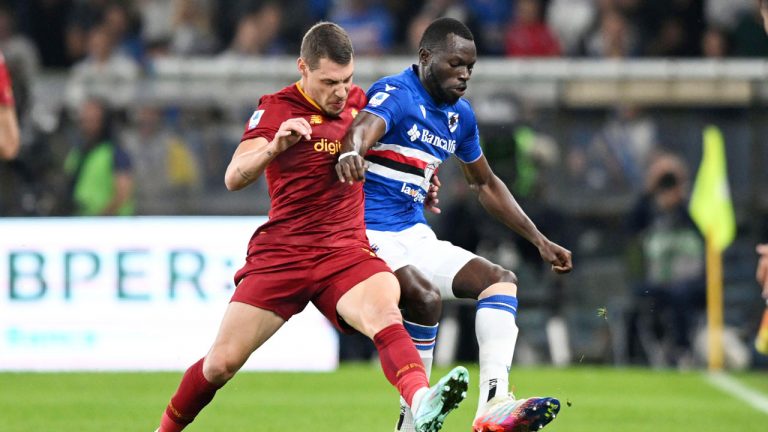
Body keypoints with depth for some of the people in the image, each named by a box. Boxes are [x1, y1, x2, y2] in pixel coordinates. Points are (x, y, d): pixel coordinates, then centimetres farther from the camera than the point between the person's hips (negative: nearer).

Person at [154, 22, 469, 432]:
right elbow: (233, 179, -16)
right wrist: (273, 148, -33)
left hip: (347, 253, 2)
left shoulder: (357, 101, 9)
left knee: (385, 313, -31)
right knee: (222, 362, -2)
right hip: (280, 255, -2)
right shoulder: (276, 109, -3)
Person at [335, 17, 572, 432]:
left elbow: (485, 184, 25)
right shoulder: (396, 95, -14)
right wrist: (351, 152, -63)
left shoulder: (460, 116, 11)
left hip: (415, 236, 9)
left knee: (501, 280, -2)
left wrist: (540, 241, 21)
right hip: (369, 237, -9)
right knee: (423, 295, -32)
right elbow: (364, 127, -38)